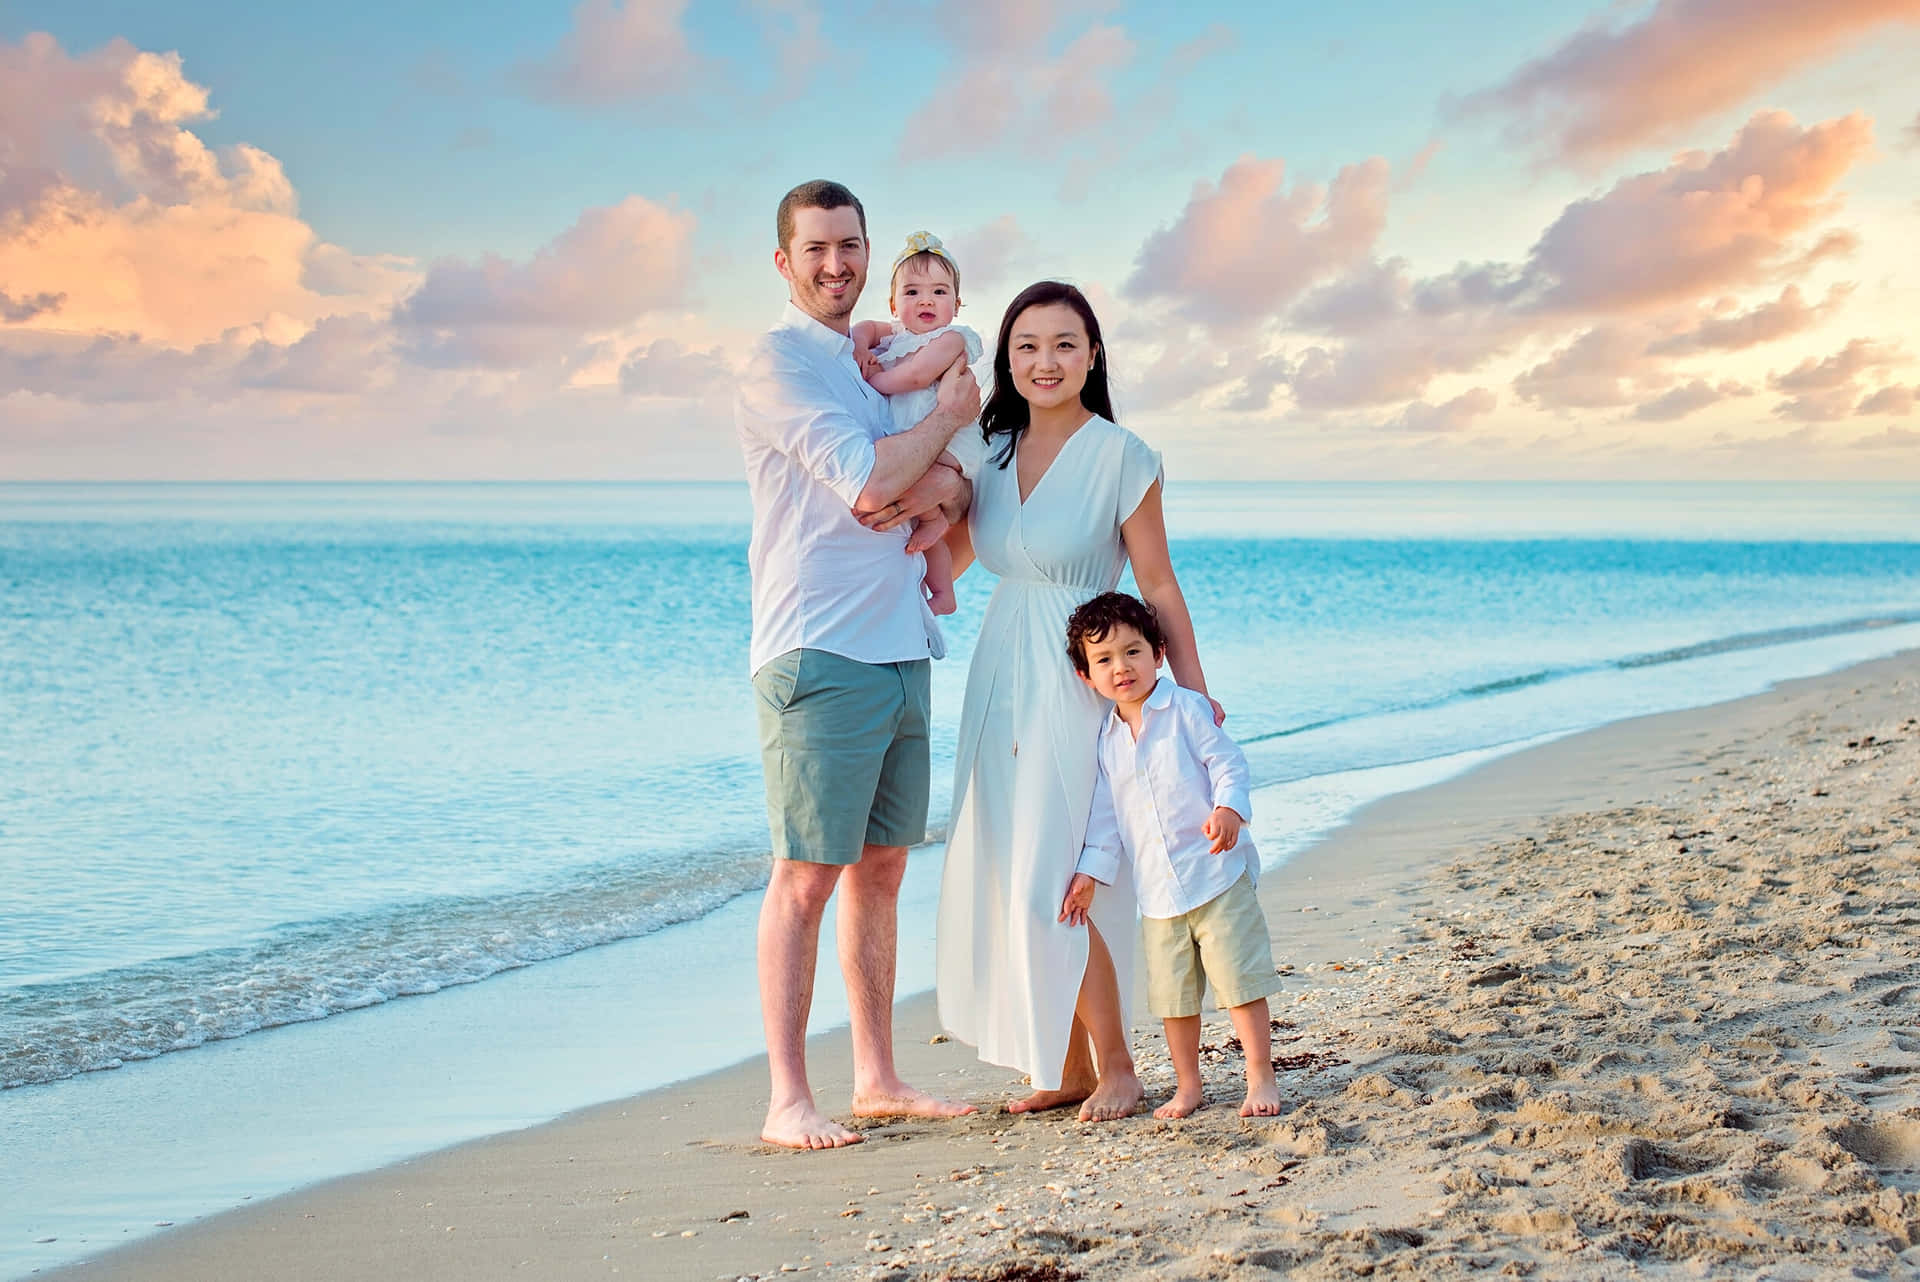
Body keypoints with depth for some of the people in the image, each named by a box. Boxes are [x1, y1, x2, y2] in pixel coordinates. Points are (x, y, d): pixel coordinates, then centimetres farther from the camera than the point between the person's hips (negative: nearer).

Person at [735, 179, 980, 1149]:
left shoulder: (873, 363, 20)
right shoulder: (777, 362, -7)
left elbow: (954, 485, 18)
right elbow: (866, 482, -17)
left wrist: (939, 484, -6)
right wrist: (950, 414, -1)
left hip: (900, 649, 8)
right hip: (820, 656, -8)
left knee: (880, 870, 11)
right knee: (806, 878, -6)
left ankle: (877, 1078, 18)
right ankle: (788, 1099, -2)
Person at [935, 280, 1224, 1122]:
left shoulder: (1120, 456, -10)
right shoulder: (994, 449, 6)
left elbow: (1157, 585, -7)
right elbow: (947, 555, 18)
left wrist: (1194, 693, -7)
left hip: (1077, 684, -6)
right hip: (1000, 681, 6)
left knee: (1053, 885, -9)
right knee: (1007, 881, 7)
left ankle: (1116, 1068, 7)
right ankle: (1067, 1069, 18)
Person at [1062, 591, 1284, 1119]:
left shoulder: (1187, 709, -4)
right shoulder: (1107, 740, 10)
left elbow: (1228, 763, -8)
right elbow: (1105, 816, 15)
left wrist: (1228, 809, -26)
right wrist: (1091, 872, 9)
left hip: (1216, 873, -5)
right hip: (1157, 890, 5)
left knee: (1238, 979, -4)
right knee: (1172, 993, 9)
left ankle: (1261, 1079, 5)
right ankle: (1187, 1087, 20)